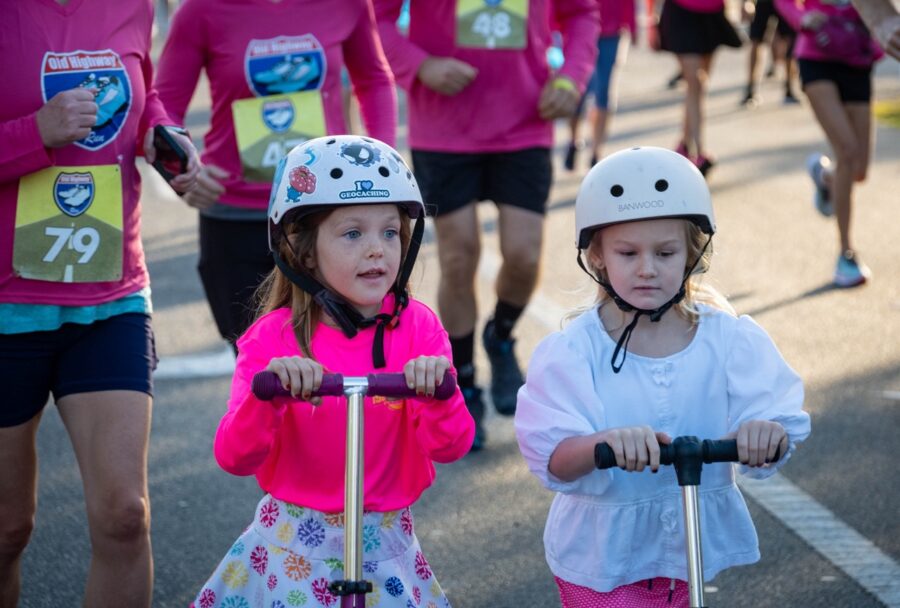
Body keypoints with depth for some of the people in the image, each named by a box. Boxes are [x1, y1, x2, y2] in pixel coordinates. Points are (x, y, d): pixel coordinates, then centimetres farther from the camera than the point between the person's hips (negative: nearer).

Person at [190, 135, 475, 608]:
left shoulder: (419, 328, -4)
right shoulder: (275, 337, -9)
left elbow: (452, 446, -12)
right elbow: (234, 457, -17)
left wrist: (438, 394, -33)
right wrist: (267, 395, -36)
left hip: (385, 547, 2)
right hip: (297, 548, -1)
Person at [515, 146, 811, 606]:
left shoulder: (727, 339, -8)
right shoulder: (573, 352, -14)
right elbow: (552, 460, -24)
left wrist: (765, 432, -39)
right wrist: (605, 443, -45)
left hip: (692, 546, 3)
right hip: (602, 555, -3)